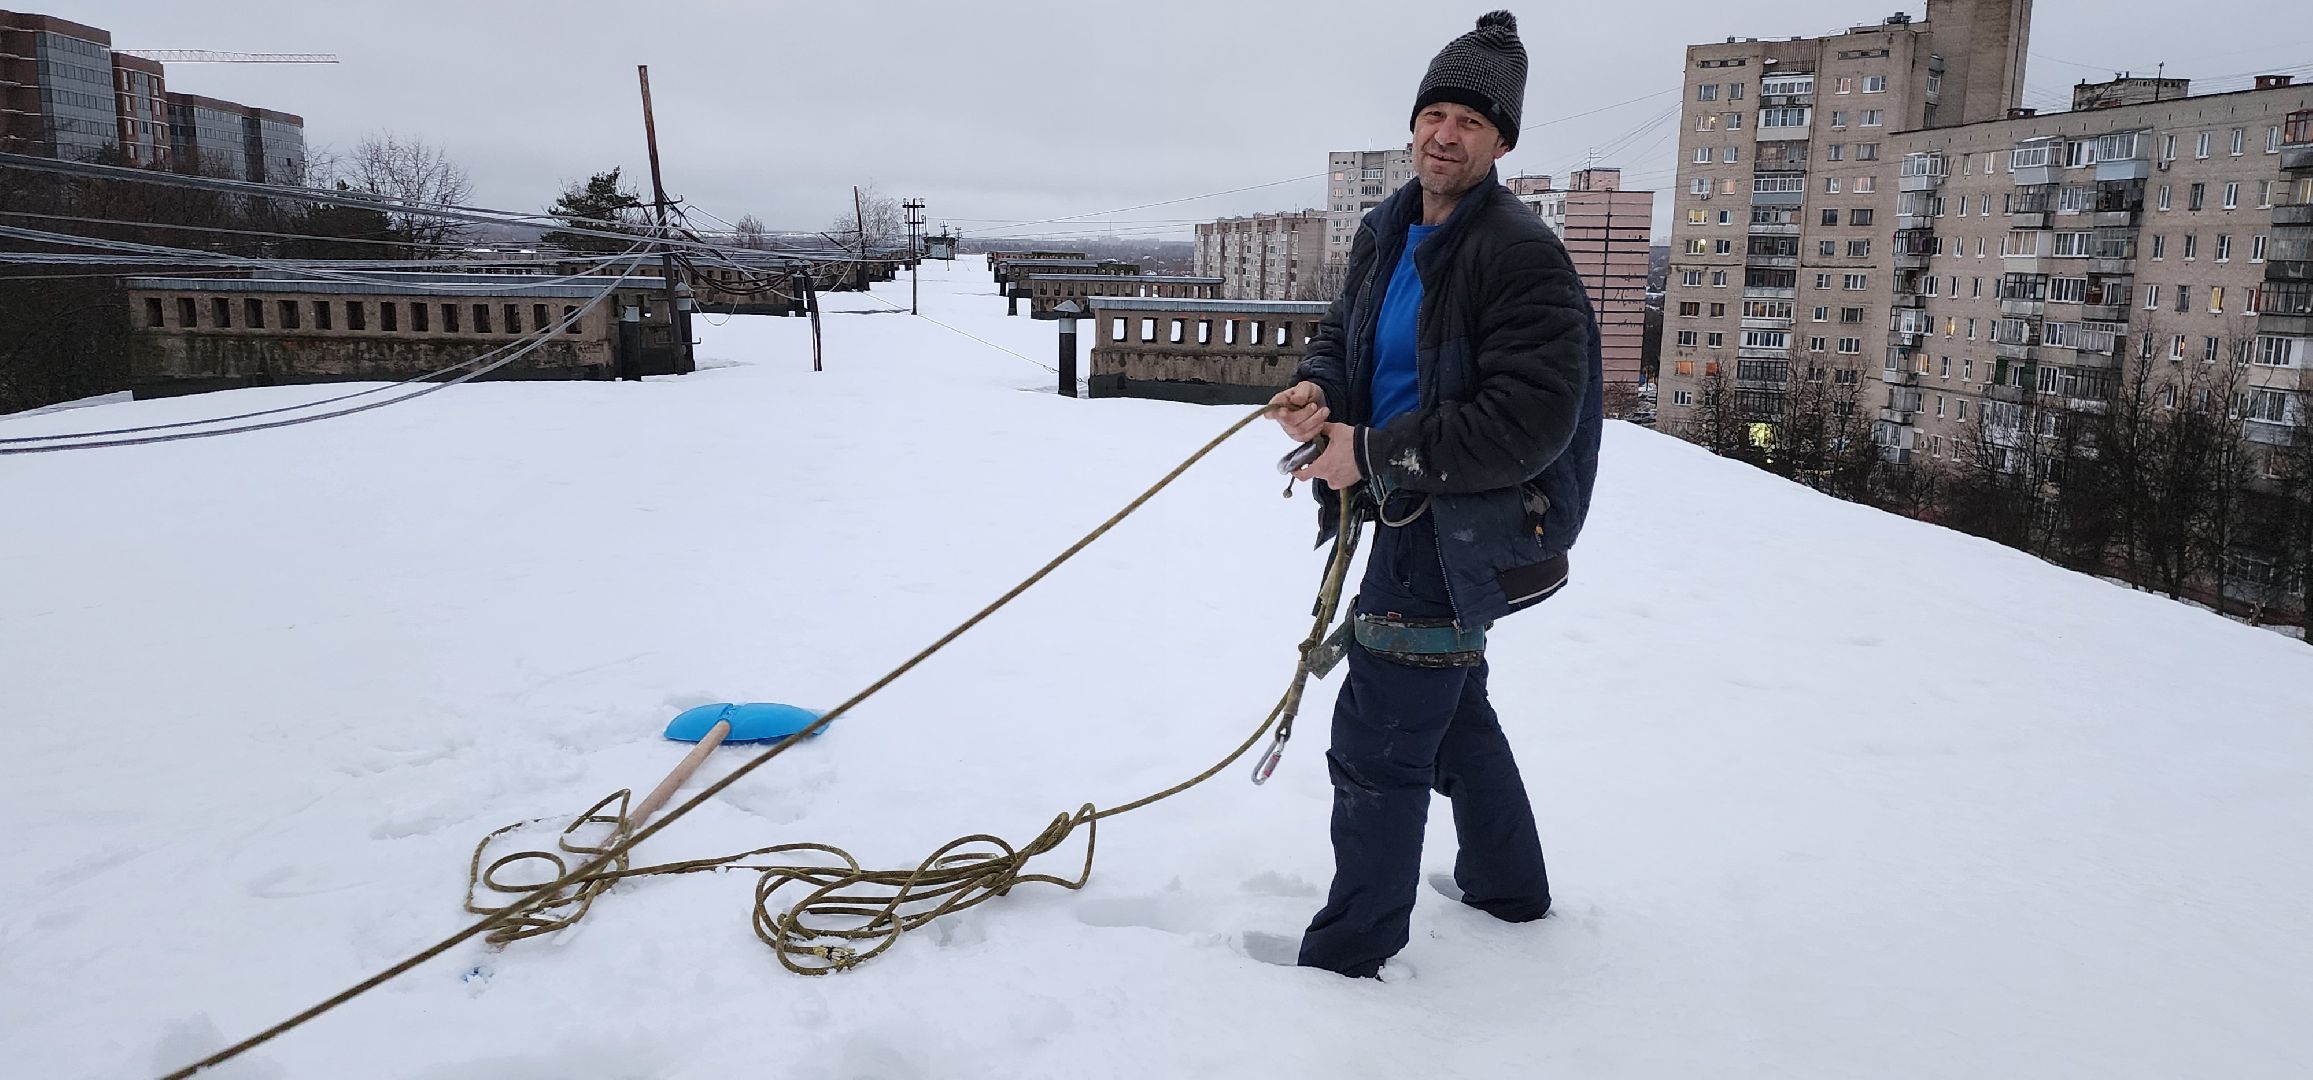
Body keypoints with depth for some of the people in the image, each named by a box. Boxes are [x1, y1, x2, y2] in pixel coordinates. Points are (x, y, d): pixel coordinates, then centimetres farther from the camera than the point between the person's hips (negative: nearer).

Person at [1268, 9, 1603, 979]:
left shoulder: (1521, 255, -19)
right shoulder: (1386, 233, 7)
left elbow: (1531, 421, -26)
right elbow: (1345, 330, 20)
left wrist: (1375, 456, -24)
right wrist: (1320, 388, -5)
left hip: (1466, 528, -9)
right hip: (1410, 515, 9)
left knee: (1377, 739, -4)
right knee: (1452, 709, 24)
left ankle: (1350, 952, 13)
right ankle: (1507, 885, 45)